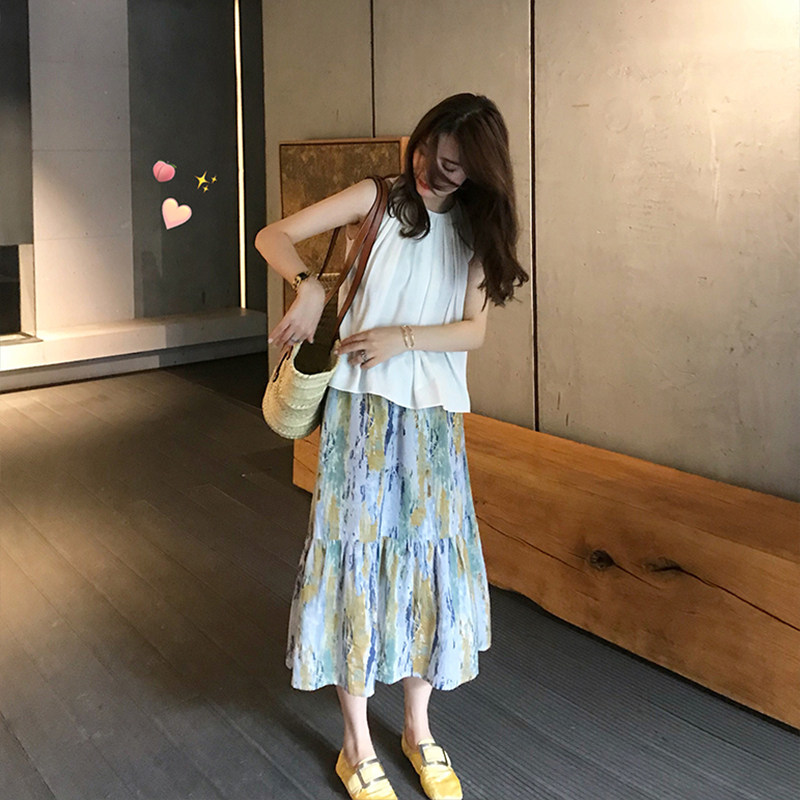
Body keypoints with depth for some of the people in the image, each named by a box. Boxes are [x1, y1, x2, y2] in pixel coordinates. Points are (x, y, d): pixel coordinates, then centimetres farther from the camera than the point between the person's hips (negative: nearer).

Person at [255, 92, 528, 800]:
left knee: (429, 556, 8)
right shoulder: (379, 200, -1)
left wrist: (403, 337, -15)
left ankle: (419, 731, 27)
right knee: (357, 556, 0)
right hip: (362, 406, -3)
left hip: (435, 417, 3)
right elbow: (274, 235, -6)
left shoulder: (475, 230, 7)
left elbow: (474, 331, 1)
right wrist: (309, 286, -24)